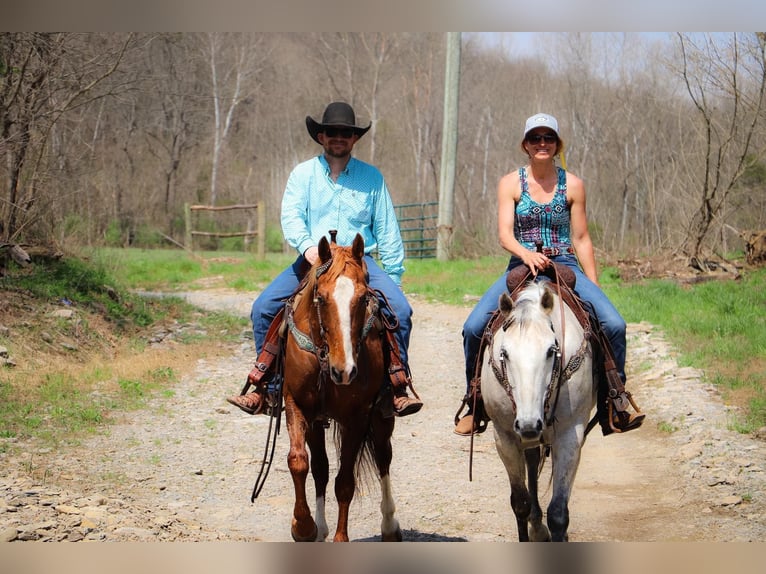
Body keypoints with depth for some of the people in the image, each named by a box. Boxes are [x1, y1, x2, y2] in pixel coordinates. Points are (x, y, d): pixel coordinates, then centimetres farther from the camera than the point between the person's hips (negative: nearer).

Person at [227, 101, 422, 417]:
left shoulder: (372, 177, 7)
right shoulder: (303, 174, 6)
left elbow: (387, 231, 8)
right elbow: (291, 216, -8)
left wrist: (394, 280, 2)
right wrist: (307, 246, -29)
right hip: (312, 260, 1)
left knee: (399, 308, -25)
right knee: (263, 307, -17)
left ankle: (398, 387, -15)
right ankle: (265, 388, -7)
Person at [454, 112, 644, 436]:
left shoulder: (572, 185, 4)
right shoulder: (511, 184, 2)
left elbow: (581, 239, 7)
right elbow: (505, 234, -9)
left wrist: (594, 288, 4)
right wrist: (526, 254, -30)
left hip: (565, 266, 0)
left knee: (613, 324, -21)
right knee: (474, 327, -20)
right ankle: (474, 405, 0)